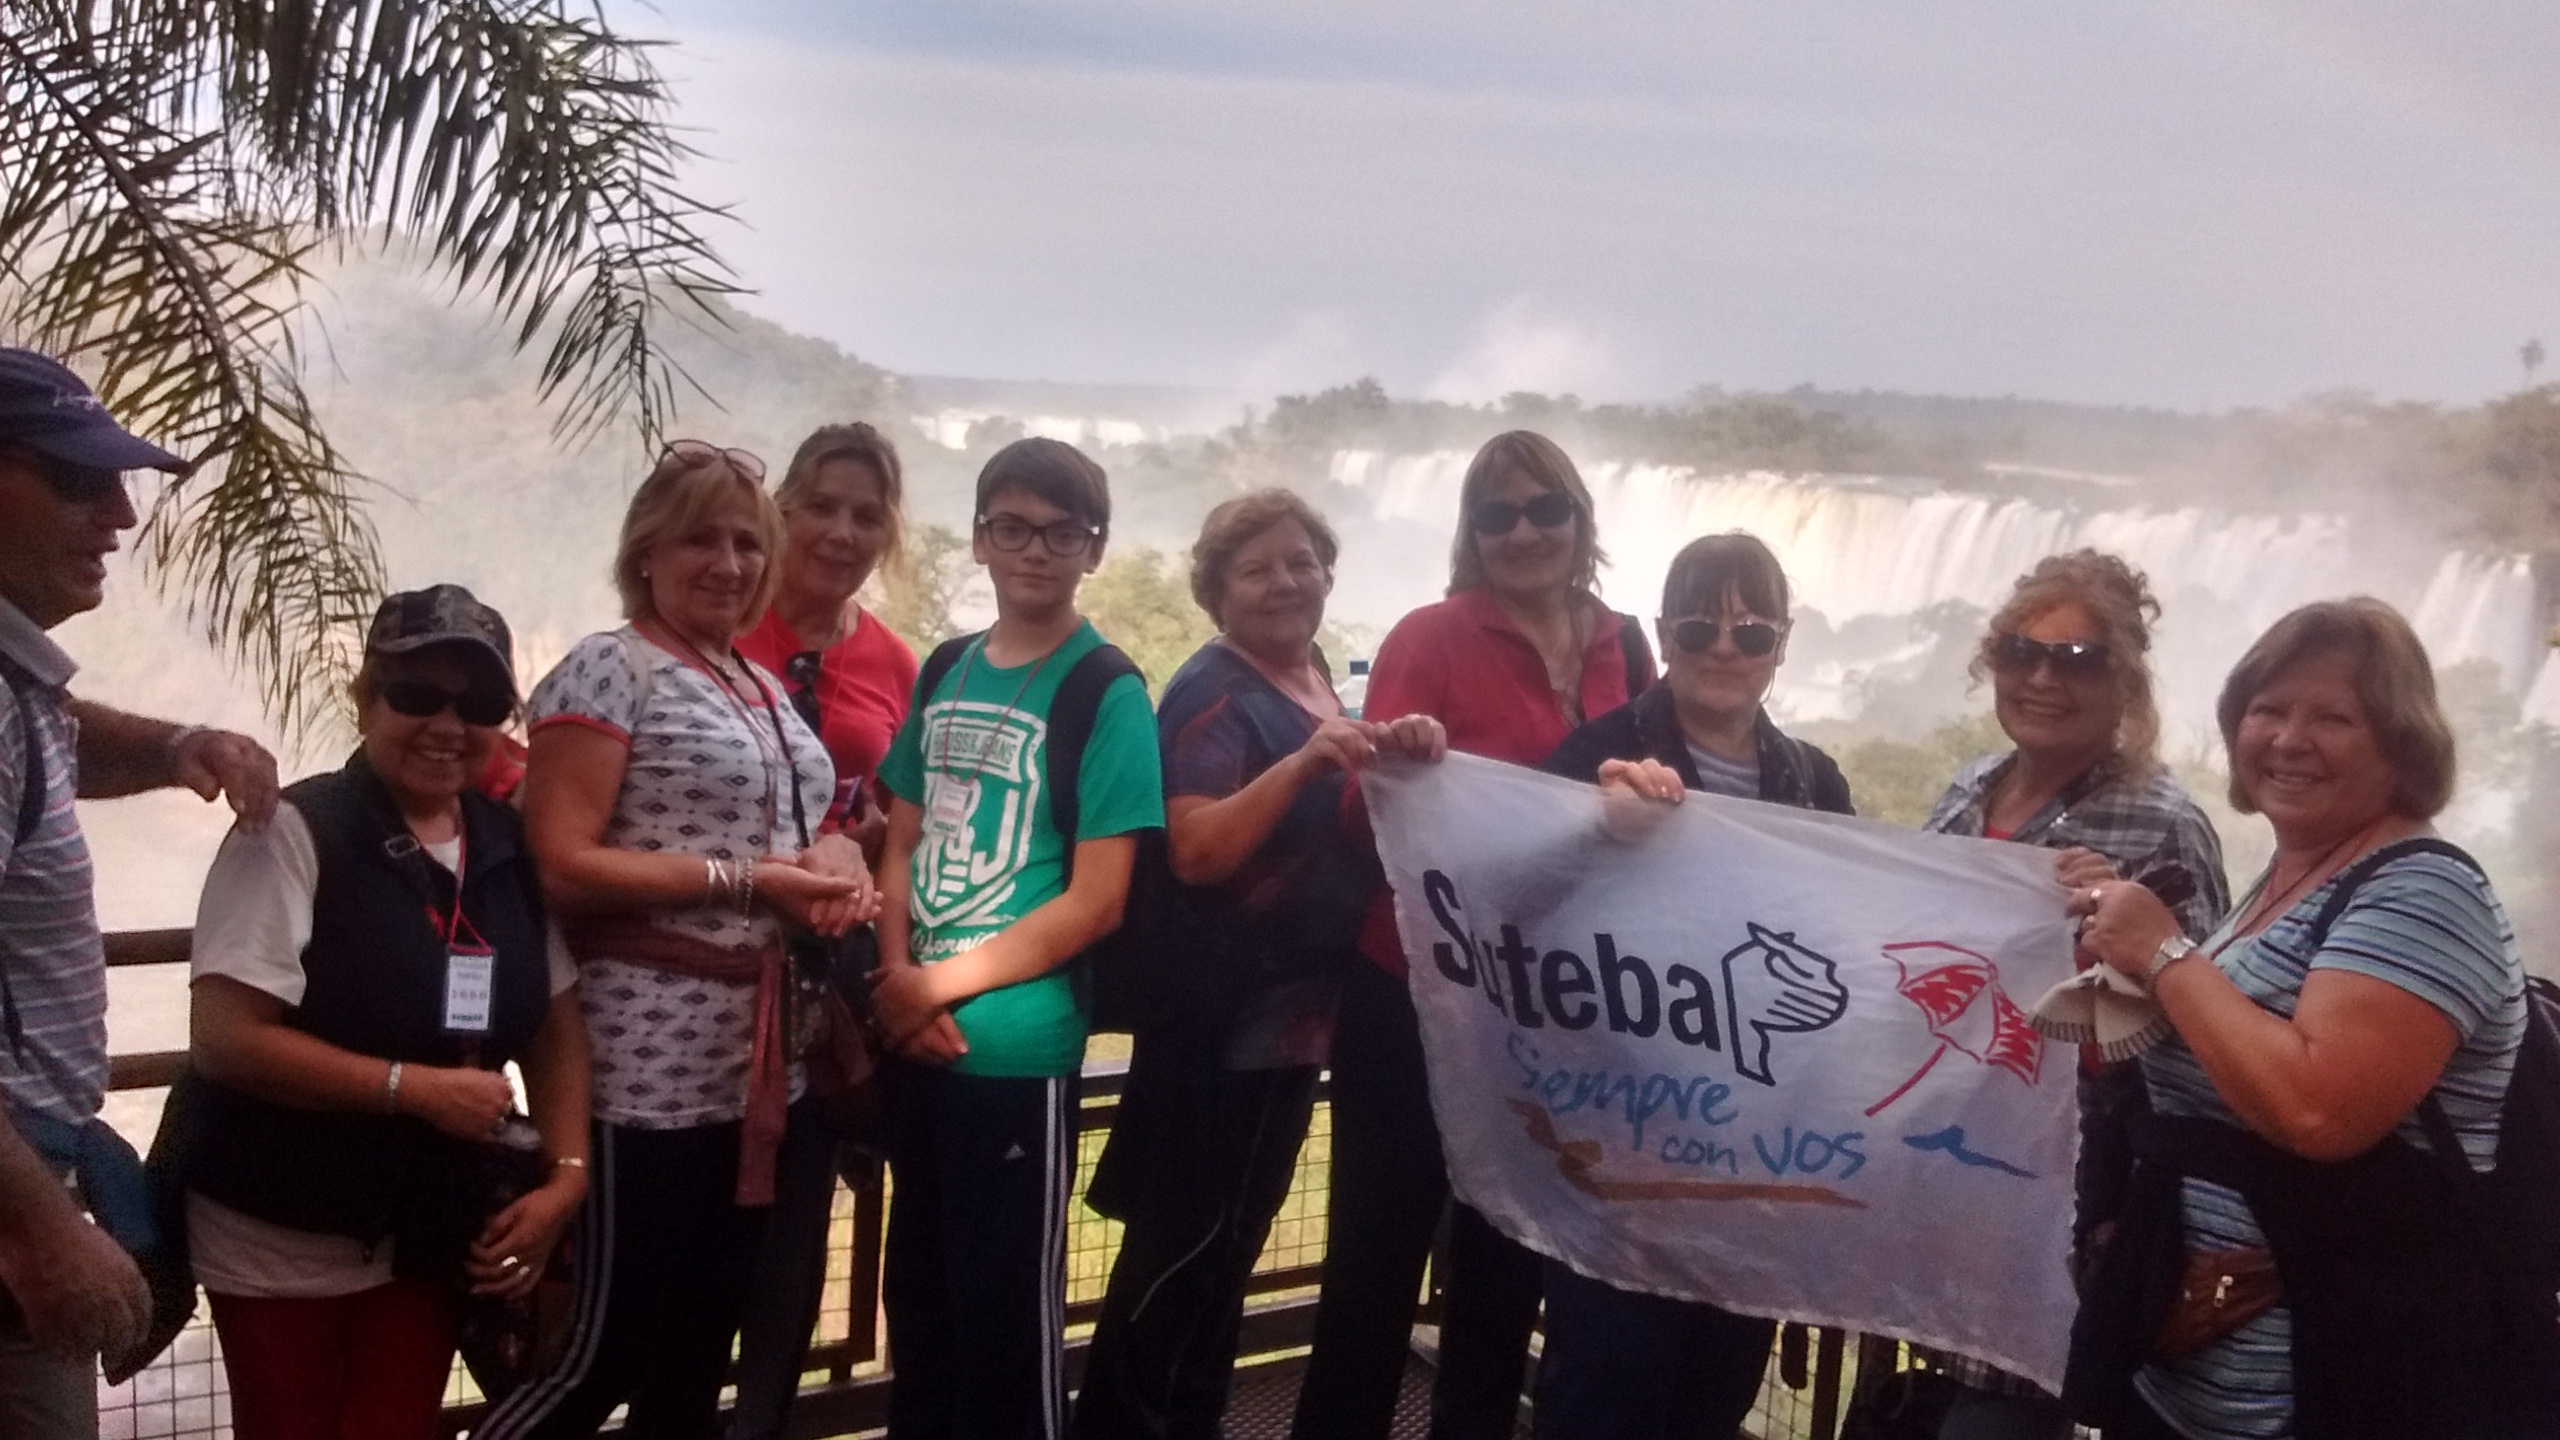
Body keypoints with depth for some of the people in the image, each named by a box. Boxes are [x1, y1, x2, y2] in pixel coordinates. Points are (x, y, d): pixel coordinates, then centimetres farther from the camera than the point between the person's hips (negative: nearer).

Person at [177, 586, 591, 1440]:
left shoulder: (513, 849, 0)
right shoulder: (294, 833, -16)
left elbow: (554, 1022, 6)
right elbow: (225, 1038, -20)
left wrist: (567, 1175, -6)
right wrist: (419, 1087, -22)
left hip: (433, 1235, 5)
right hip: (280, 1239, -5)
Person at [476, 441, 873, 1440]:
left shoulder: (765, 686, 15)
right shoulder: (607, 672, -8)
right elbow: (563, 866, -16)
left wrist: (838, 860, 1)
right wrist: (746, 881, -19)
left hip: (766, 1069, 8)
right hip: (653, 1075, -8)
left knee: (700, 1354, 17)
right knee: (606, 1353, 0)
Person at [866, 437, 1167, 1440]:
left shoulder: (1107, 693, -10)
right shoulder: (946, 672, 8)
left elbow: (1098, 901, -13)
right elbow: (902, 843, 10)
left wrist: (944, 983, -12)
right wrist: (898, 979, -6)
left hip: (1016, 1051, -6)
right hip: (914, 1045, 6)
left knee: (1004, 1311, 6)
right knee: (916, 1294, 19)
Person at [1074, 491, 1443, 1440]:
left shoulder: (1319, 679, 10)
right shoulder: (1213, 693, -16)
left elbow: (1343, 828, 15)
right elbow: (1195, 852, -27)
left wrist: (1403, 758, -4)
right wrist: (1303, 761, -35)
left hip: (1293, 1010, 9)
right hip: (1222, 1018, -9)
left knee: (1225, 1247, 19)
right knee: (1183, 1251, -2)